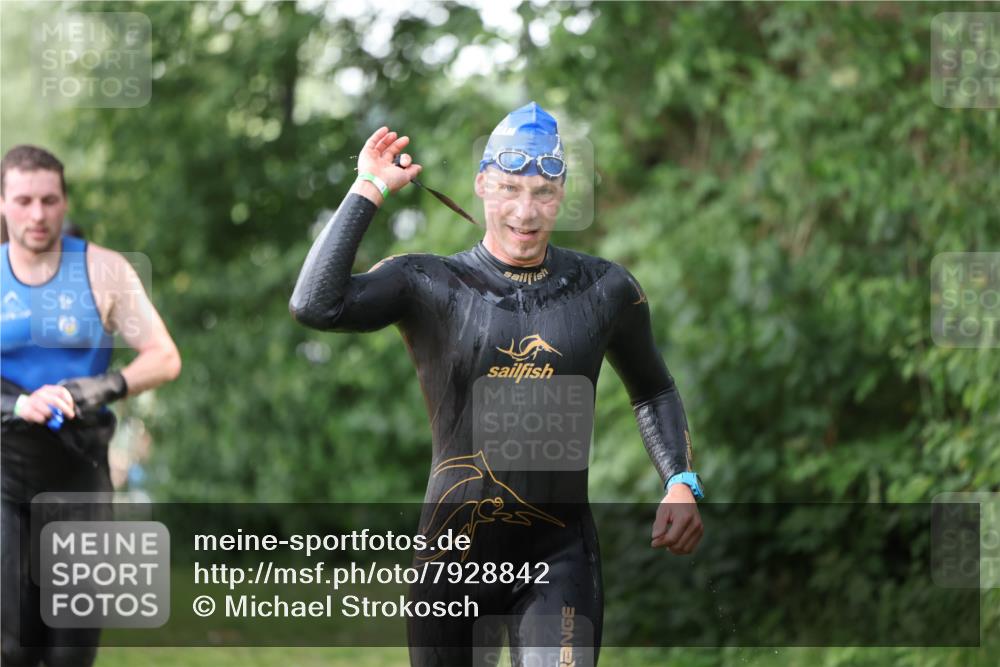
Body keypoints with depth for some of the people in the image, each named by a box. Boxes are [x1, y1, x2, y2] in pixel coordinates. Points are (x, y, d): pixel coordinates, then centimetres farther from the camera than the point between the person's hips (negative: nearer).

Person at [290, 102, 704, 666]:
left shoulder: (605, 290, 5)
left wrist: (681, 482, 5)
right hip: (452, 556, 0)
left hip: (559, 560, 0)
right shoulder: (428, 285, -2)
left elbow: (654, 391, 22)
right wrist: (370, 190, -14)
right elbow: (317, 306, -20)